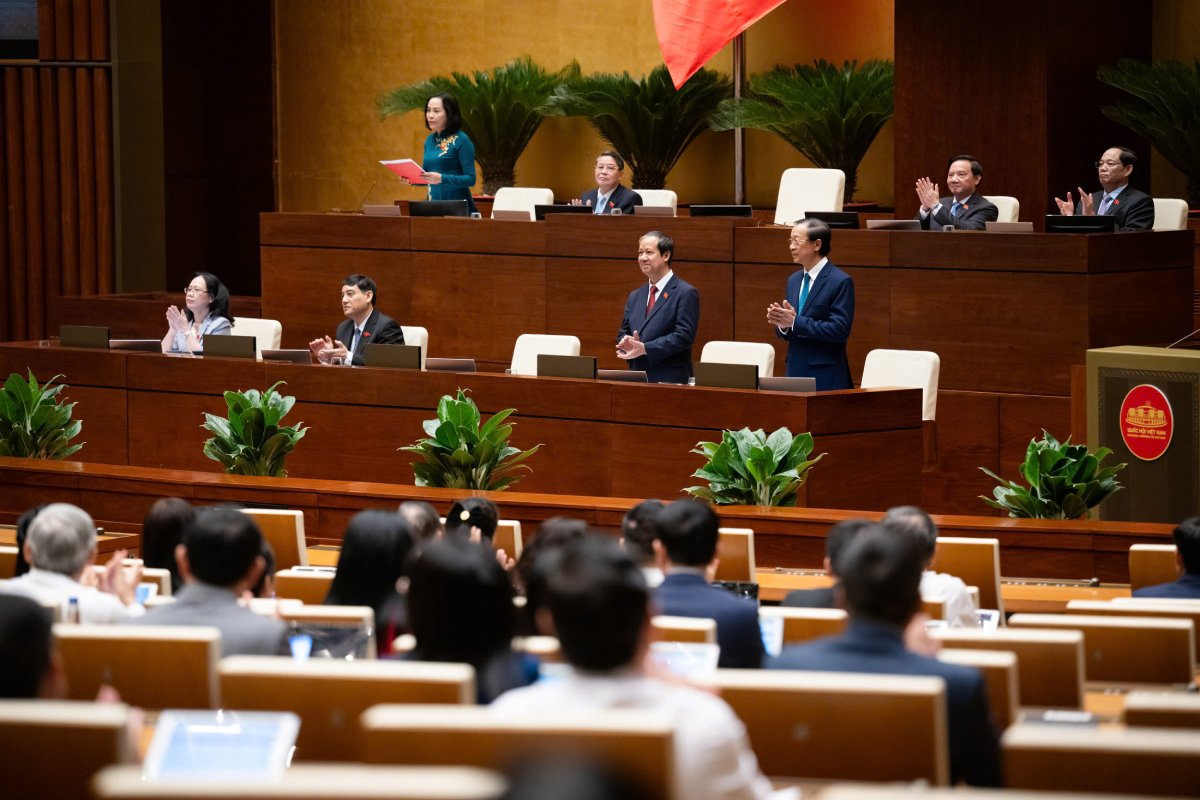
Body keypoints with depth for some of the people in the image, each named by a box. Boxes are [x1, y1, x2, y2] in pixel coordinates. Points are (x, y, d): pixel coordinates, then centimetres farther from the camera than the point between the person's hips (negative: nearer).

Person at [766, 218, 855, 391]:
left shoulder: (841, 282, -9)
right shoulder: (793, 280, 15)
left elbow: (839, 330, -18)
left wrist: (795, 322, -21)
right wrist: (782, 323, -7)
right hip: (795, 371, 7)